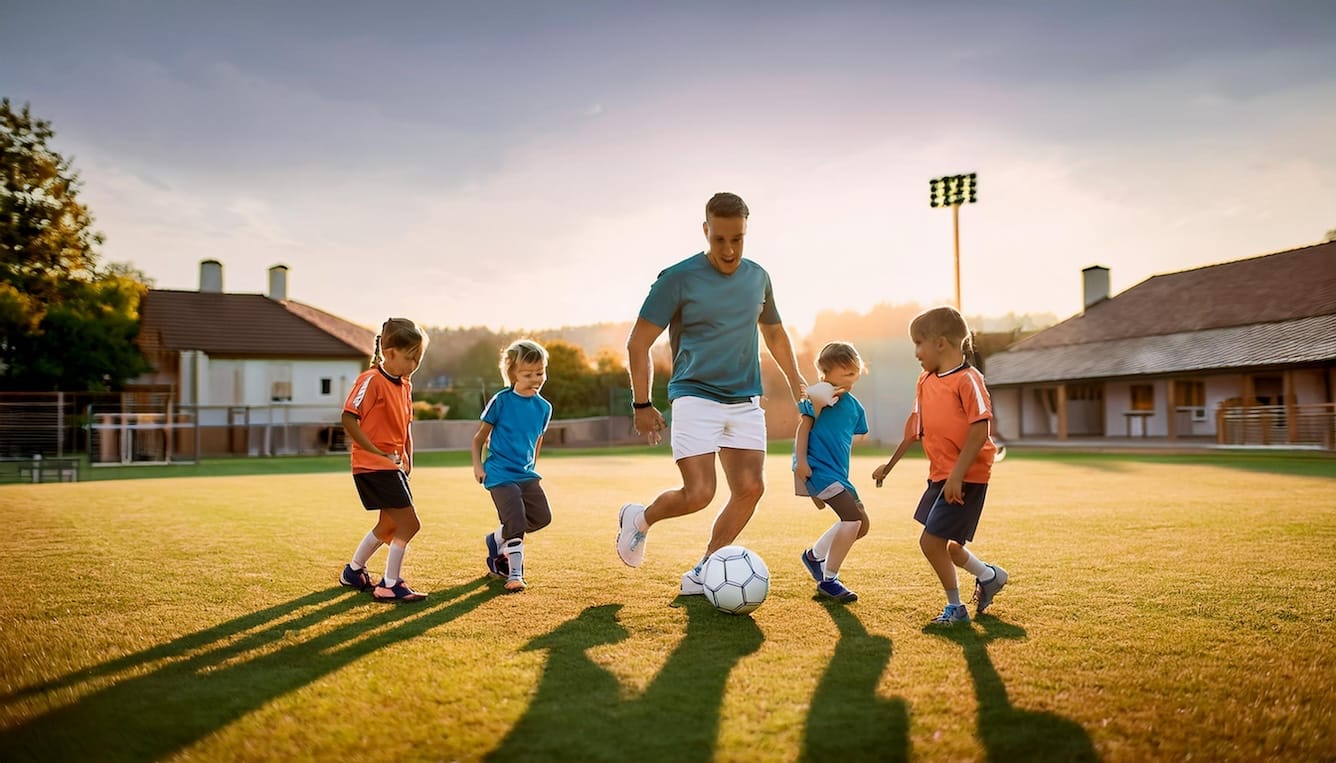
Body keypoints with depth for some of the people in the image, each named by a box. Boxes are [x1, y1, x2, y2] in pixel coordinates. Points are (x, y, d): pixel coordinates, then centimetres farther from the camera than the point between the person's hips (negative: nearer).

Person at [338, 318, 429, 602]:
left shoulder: (405, 386, 12)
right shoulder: (371, 380, -15)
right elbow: (348, 419, -20)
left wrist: (407, 458, 7)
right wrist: (379, 453, -19)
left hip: (393, 465, 10)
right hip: (373, 466, -9)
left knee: (389, 525, 21)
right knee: (409, 524, -10)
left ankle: (354, 572, 39)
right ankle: (390, 586, 2)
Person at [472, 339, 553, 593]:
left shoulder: (544, 407, 4)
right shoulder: (501, 401, -9)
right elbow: (480, 436, 1)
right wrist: (477, 465, -7)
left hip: (526, 473, 6)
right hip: (500, 474, -5)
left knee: (542, 516, -3)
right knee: (516, 521, -13)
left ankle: (498, 539, 21)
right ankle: (515, 574, 3)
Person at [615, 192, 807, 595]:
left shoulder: (758, 277, 8)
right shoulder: (678, 279, -9)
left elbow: (775, 333, 24)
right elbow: (638, 343, -7)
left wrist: (797, 382, 18)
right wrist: (642, 405, -9)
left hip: (746, 402, 5)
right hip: (695, 399, -5)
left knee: (750, 489, -4)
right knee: (699, 494, -15)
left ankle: (701, 574, 11)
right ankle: (638, 519, 17)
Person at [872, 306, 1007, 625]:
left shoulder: (967, 380, -15)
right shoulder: (925, 381, 9)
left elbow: (980, 430, -21)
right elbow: (916, 427, 19)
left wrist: (956, 475, -24)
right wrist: (890, 464, 22)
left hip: (966, 477, -8)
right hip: (940, 476, 8)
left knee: (931, 540, -9)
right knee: (942, 543, 16)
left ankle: (955, 608, 11)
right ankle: (989, 575, 41)